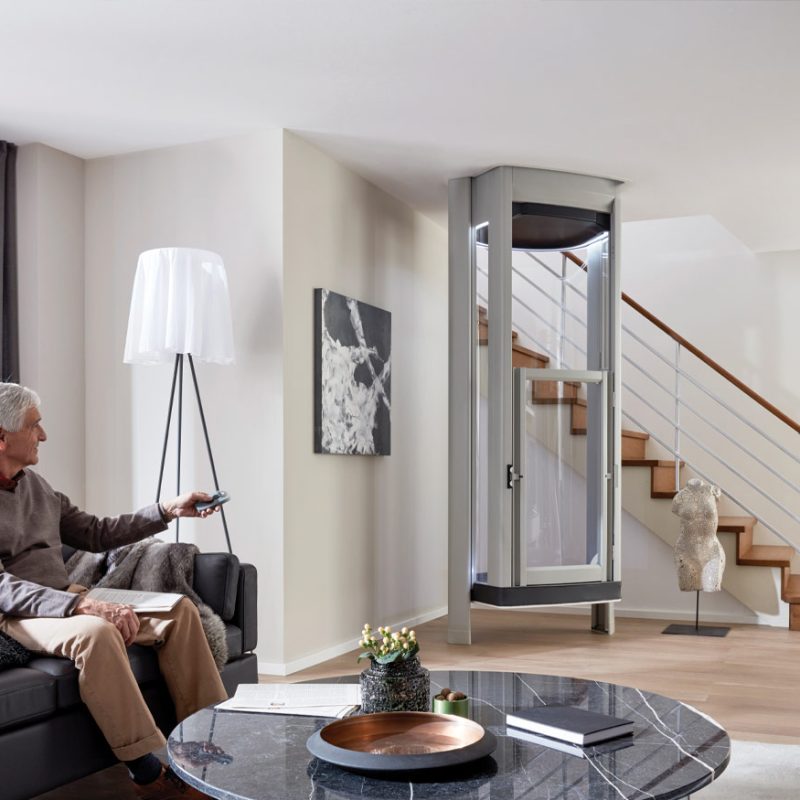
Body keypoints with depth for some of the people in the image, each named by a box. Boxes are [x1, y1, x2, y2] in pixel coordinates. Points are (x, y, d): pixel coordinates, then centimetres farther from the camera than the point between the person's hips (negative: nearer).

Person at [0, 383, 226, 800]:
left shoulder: (37, 486, 12)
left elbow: (96, 534, 18)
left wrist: (169, 509, 12)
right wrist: (83, 605, -32)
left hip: (67, 598, 8)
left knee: (179, 610, -7)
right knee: (96, 631, -37)